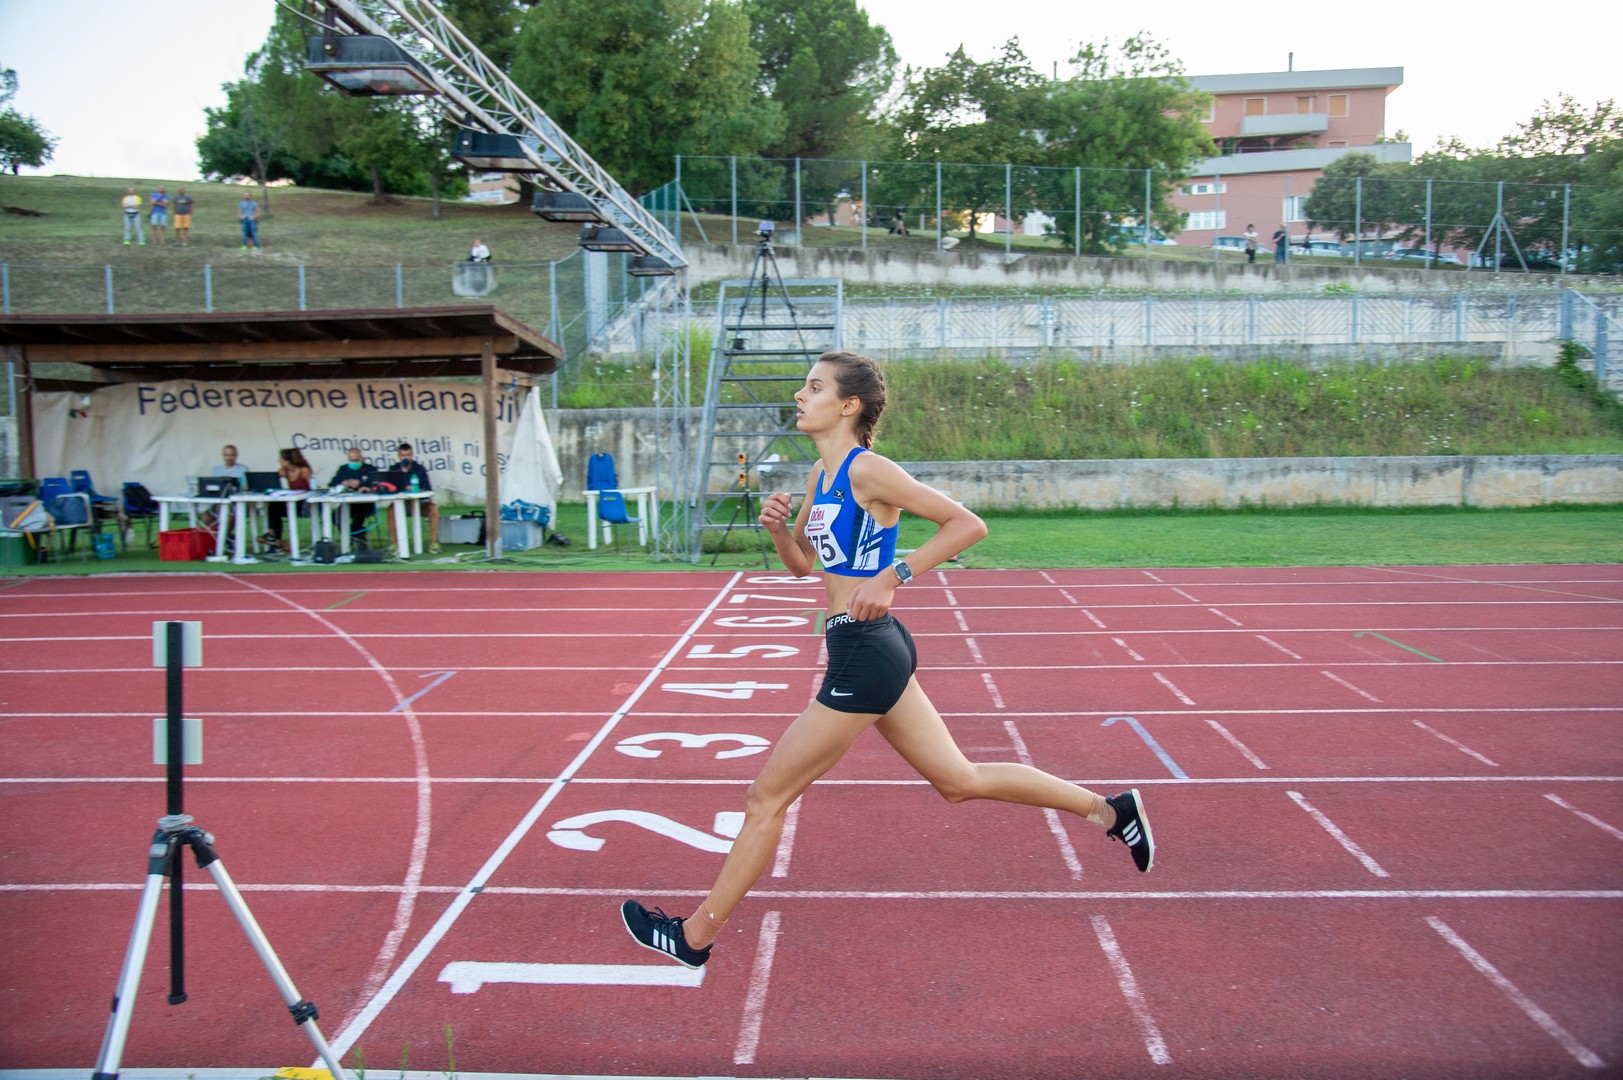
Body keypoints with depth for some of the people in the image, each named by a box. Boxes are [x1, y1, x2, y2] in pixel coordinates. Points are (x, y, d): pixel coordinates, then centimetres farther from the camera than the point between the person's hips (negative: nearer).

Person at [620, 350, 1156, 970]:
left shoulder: (867, 470, -15)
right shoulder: (821, 474, 12)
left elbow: (968, 524, -17)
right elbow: (802, 564, 20)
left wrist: (892, 577, -21)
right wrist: (778, 527, 0)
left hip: (864, 653, -10)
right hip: (875, 651, 10)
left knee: (767, 799, 2)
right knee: (959, 781, 17)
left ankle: (697, 935, 18)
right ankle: (1108, 810, 25)